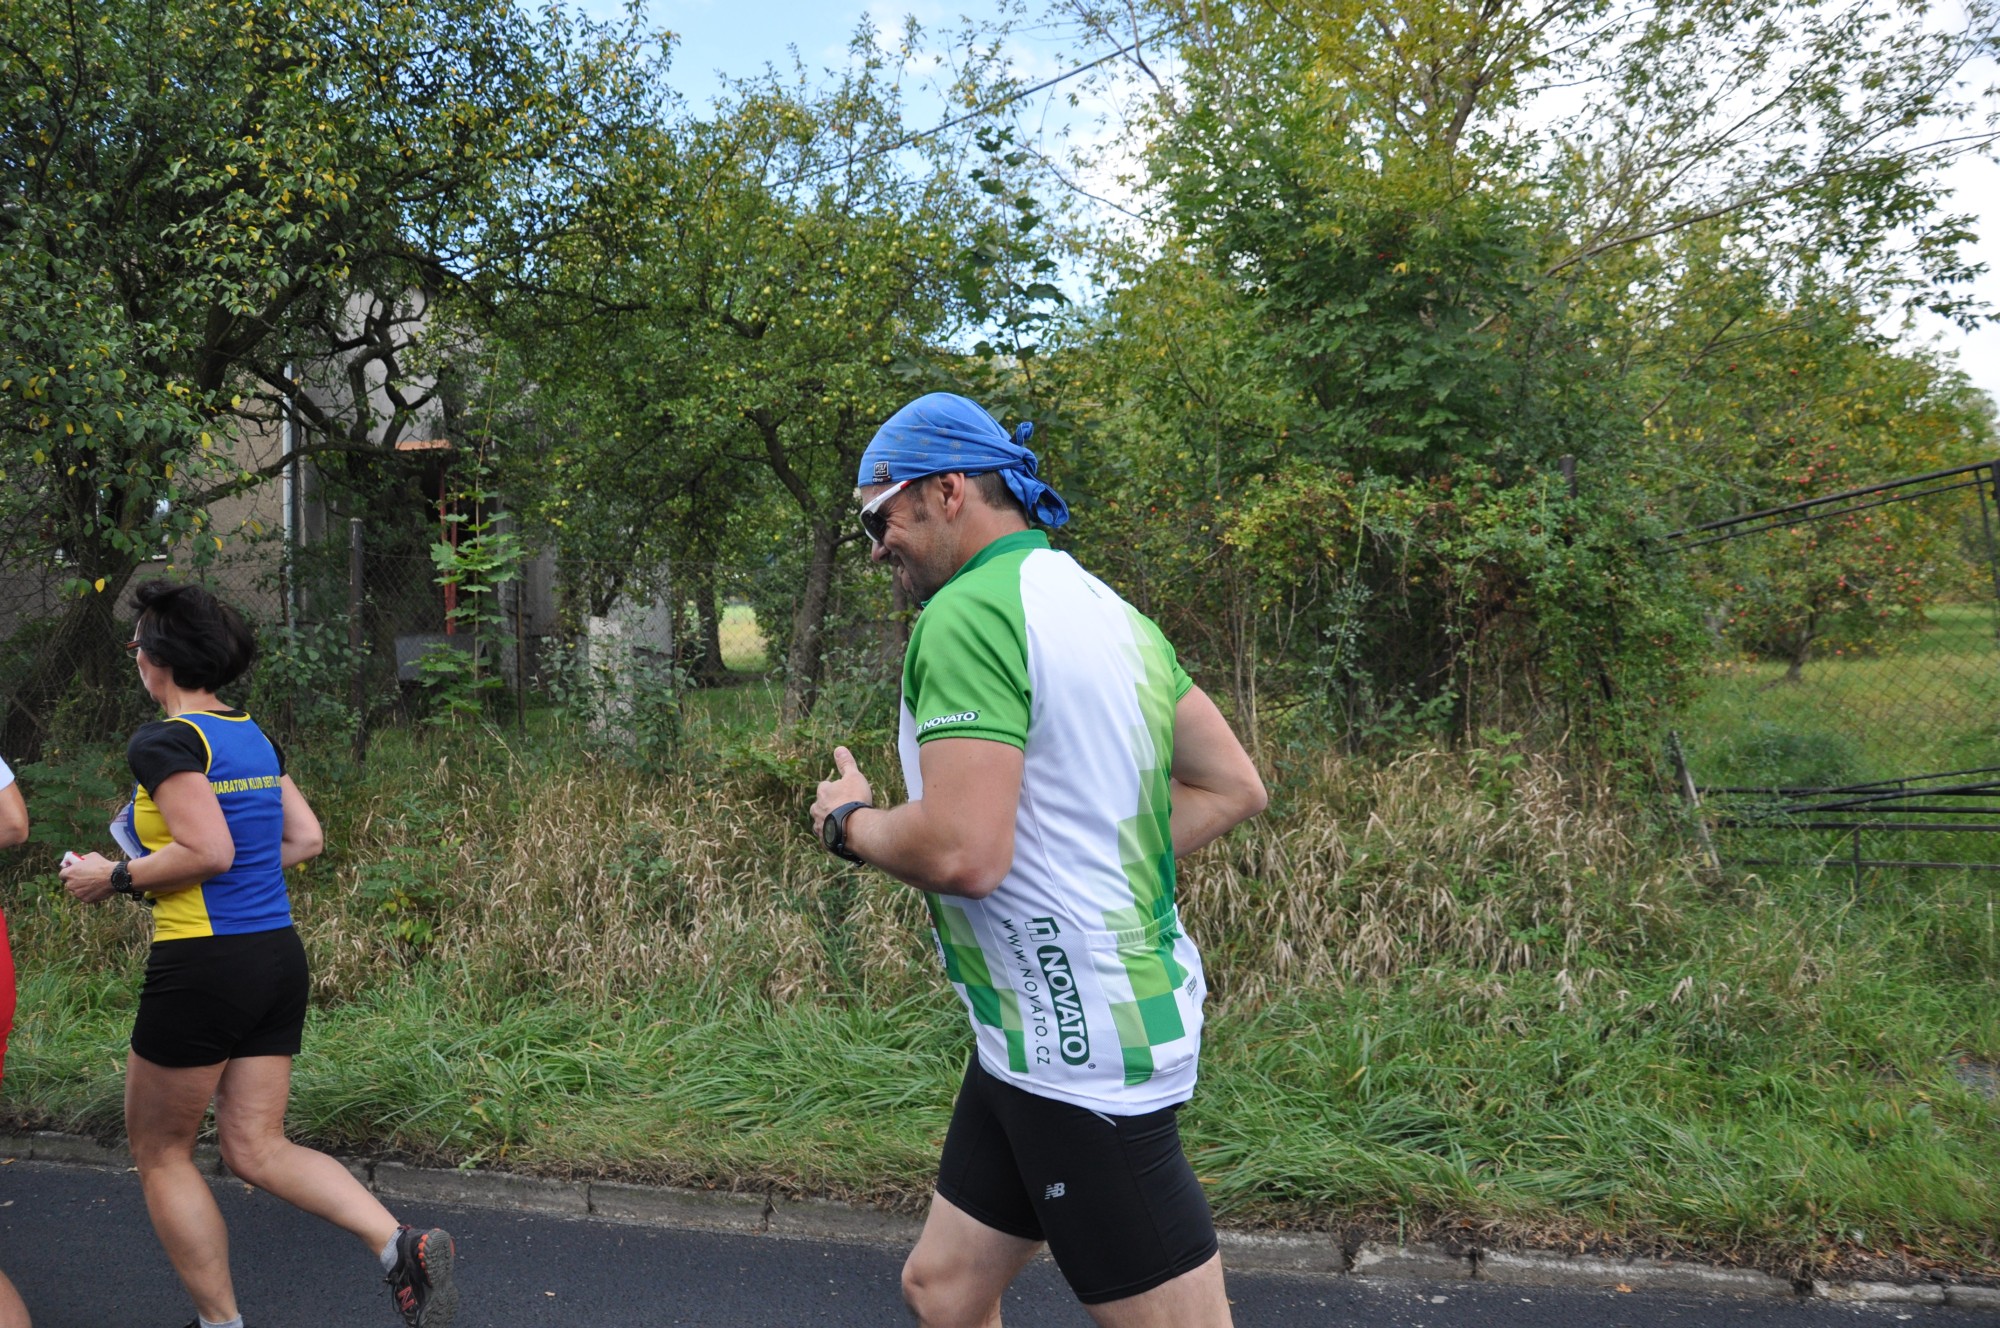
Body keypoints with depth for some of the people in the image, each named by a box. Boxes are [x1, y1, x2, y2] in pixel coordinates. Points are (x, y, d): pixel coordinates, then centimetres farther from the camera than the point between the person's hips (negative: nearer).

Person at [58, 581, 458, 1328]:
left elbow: (208, 851, -21)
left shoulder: (165, 742, -12)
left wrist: (114, 879, -8)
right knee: (256, 1148, 12)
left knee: (160, 1154, 13)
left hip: (202, 965, -7)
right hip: (278, 957, 8)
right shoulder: (256, 740, 11)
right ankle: (402, 1246, -6)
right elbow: (305, 838, 13)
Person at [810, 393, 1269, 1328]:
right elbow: (1232, 787, 13)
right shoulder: (1102, 606, 12)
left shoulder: (966, 614, -17)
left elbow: (962, 854, -27)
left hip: (1079, 1051, -10)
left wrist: (848, 821, -7)